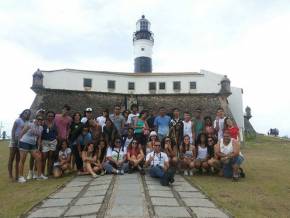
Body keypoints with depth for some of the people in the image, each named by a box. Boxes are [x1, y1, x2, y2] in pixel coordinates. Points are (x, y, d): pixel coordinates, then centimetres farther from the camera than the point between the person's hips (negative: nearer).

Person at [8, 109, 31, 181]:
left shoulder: (28, 122, 10)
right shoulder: (18, 120, -4)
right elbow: (13, 130, -8)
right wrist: (13, 141, -13)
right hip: (15, 142, -5)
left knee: (18, 160, 9)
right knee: (11, 159, 1)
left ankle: (17, 175, 14)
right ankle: (10, 176, 6)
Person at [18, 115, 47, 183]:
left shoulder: (41, 128, 9)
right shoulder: (29, 125, -9)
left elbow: (39, 138, 10)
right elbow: (22, 133, -7)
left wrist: (38, 147, 5)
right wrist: (20, 141, -4)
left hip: (33, 145, 6)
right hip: (24, 143, -6)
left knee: (39, 158, 0)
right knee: (22, 160, -1)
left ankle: (39, 175, 10)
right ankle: (20, 177, 8)